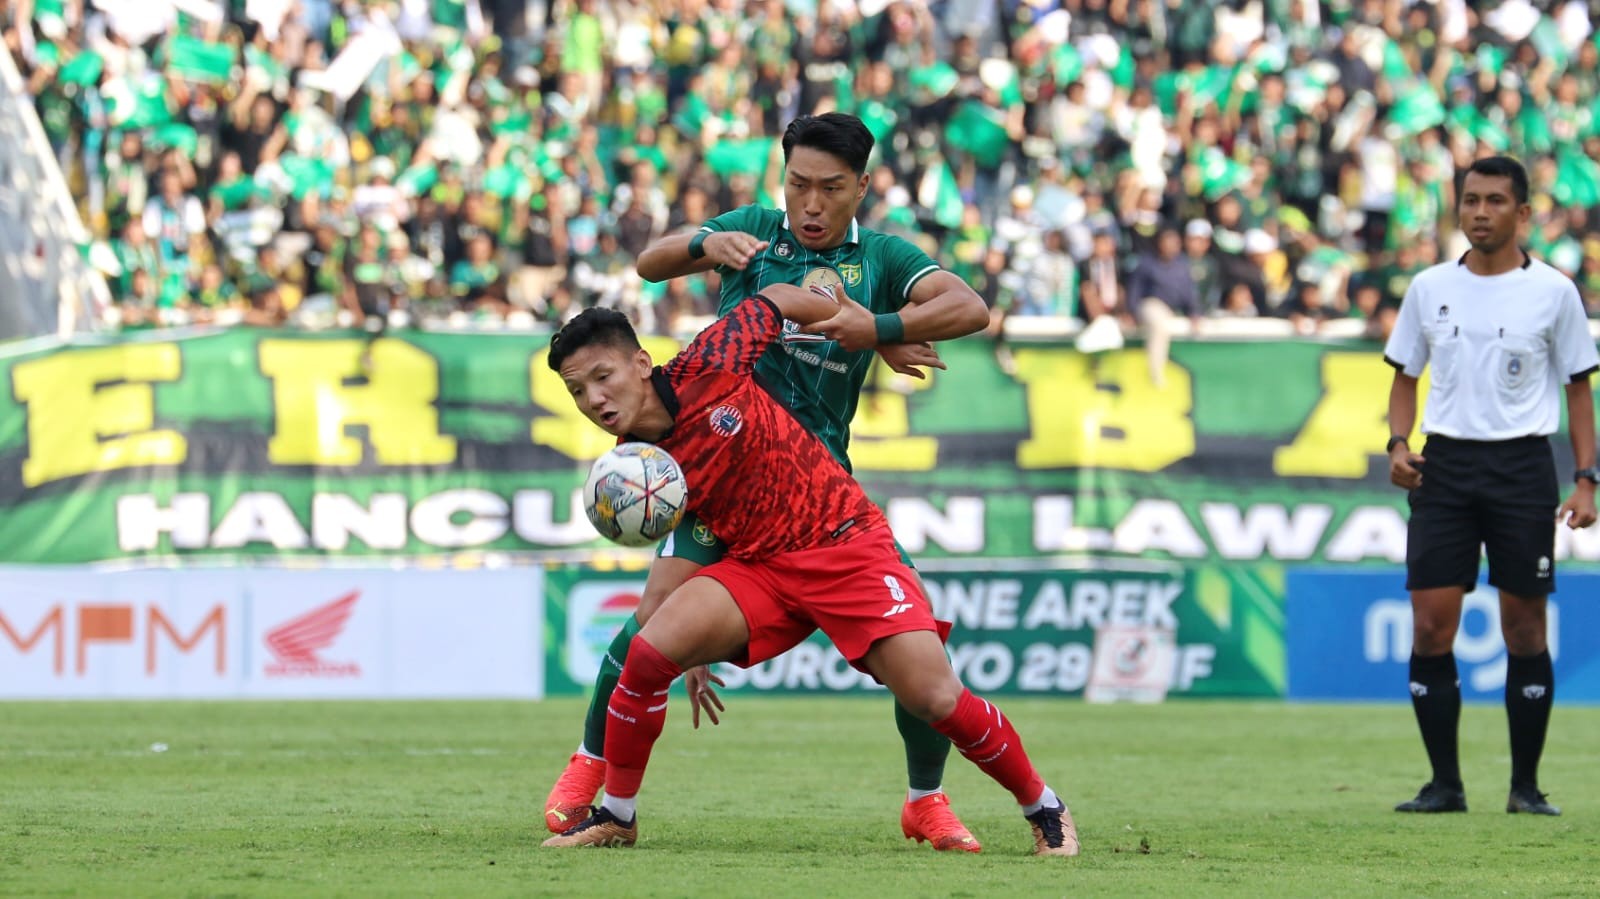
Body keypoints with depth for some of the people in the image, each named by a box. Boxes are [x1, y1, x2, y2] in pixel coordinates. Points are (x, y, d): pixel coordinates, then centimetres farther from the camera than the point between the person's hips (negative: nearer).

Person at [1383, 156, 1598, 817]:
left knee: (1524, 631, 0)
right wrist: (1399, 445, -3)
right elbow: (1405, 378, 16)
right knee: (1430, 628, -5)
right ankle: (1444, 783, 3)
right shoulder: (1429, 289, 7)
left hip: (1522, 465, -2)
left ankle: (1526, 786, 8)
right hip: (1444, 465, 2)